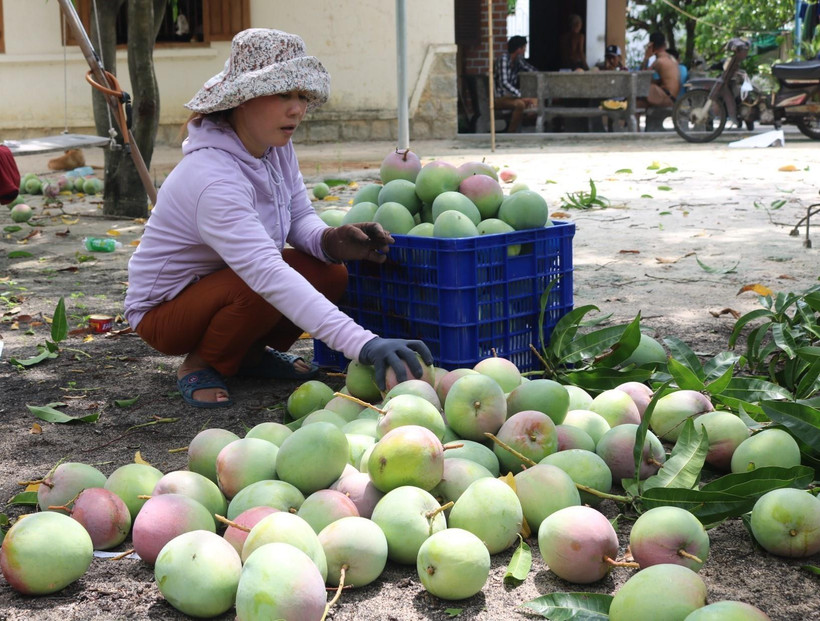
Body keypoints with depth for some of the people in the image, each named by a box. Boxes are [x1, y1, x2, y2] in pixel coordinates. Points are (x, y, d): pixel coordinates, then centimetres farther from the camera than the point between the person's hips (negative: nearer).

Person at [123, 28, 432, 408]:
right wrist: (362, 343, -54)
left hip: (219, 284, 8)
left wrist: (329, 241, -28)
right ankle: (200, 366, -5)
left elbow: (300, 217, -1)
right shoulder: (212, 179, -35)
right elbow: (268, 276, -45)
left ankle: (251, 353, 10)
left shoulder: (276, 147, -9)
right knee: (261, 291, -35)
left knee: (330, 274, -14)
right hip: (163, 309, -7)